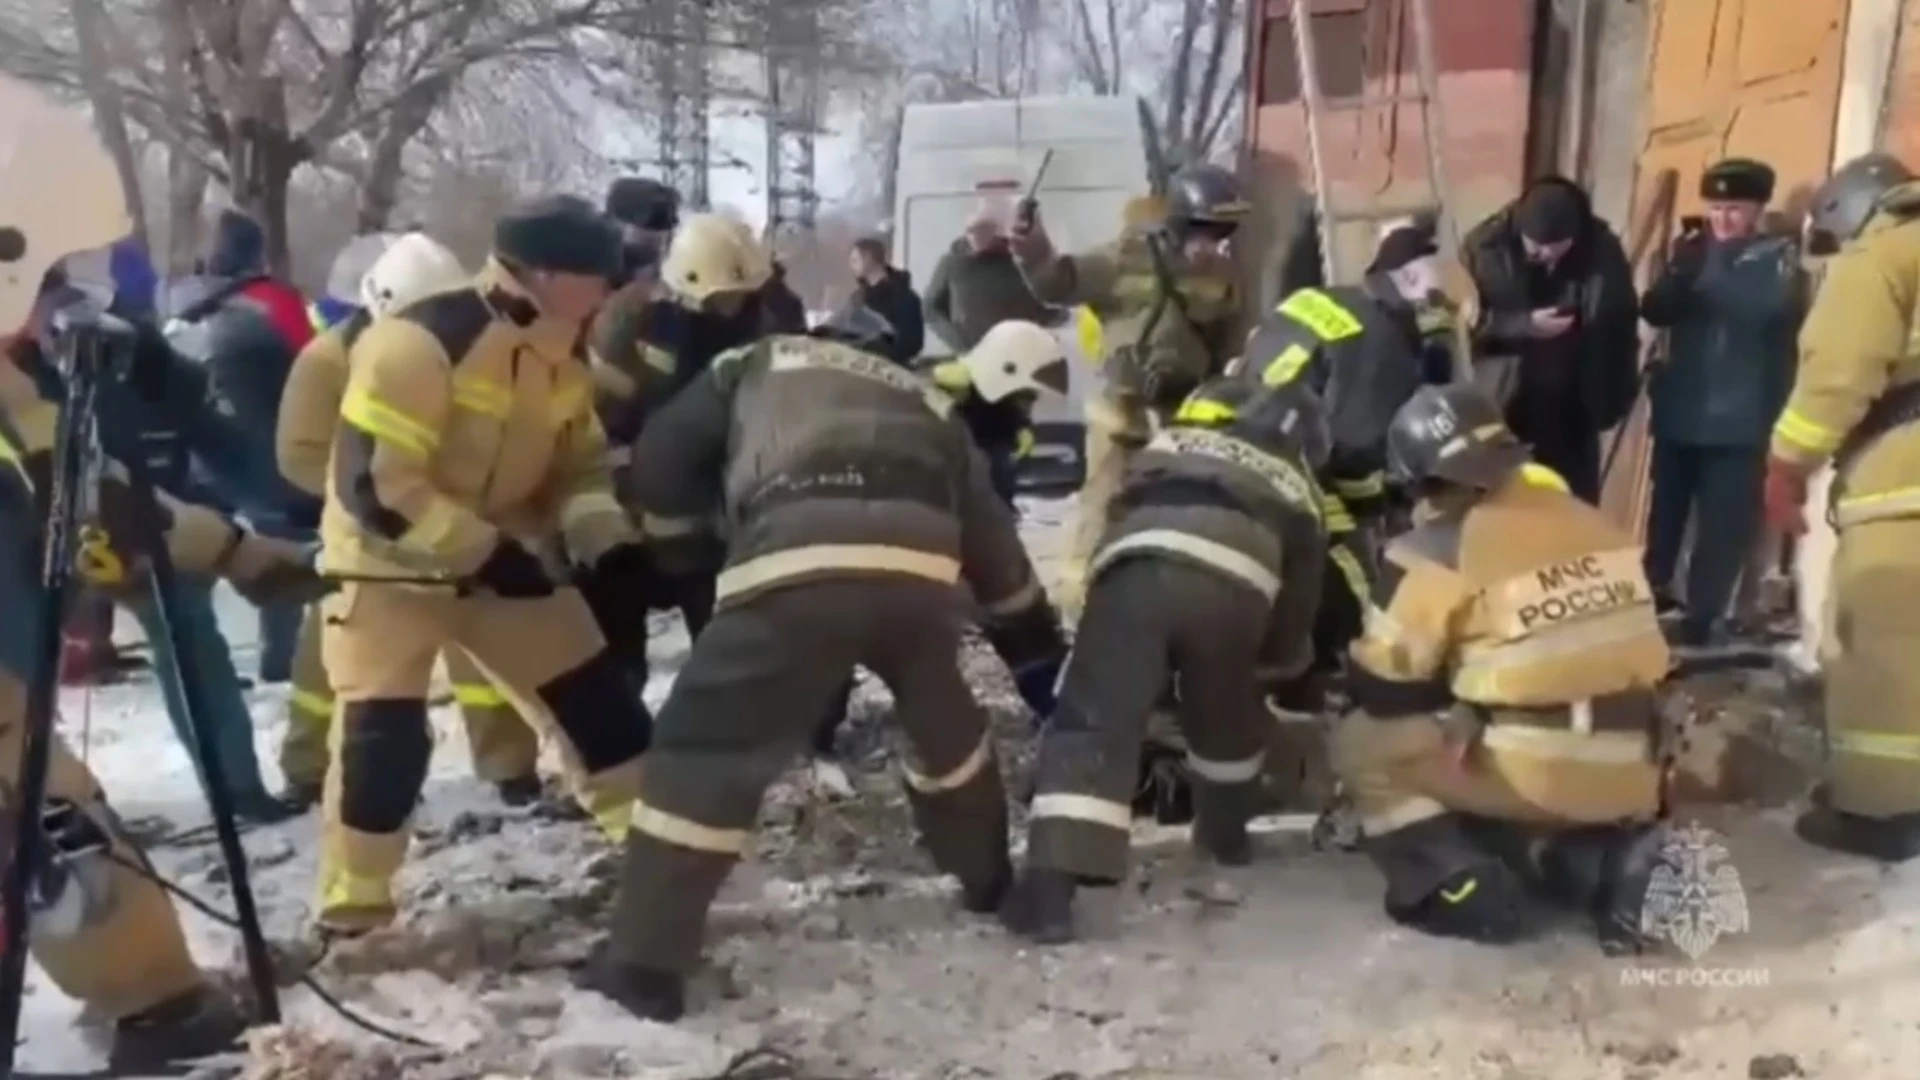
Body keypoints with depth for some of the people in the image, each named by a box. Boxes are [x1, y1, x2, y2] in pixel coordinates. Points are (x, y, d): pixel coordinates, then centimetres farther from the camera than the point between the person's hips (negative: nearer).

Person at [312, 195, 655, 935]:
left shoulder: (562, 355, -2)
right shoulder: (419, 343, -26)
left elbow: (578, 463, 8)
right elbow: (372, 485, -28)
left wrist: (603, 533, -12)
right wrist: (483, 551, -28)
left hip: (501, 556, 7)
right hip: (388, 561, -6)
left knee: (596, 693, 6)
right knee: (384, 735, -11)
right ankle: (349, 910, 10)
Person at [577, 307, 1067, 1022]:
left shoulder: (756, 366, 34)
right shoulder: (928, 404, 40)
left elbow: (656, 470, 25)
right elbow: (996, 550, 40)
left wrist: (734, 491, 45)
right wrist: (1048, 670, 48)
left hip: (796, 565, -3)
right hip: (923, 567, 4)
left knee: (704, 750, 9)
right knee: (944, 716, 32)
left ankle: (643, 963, 9)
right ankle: (989, 880, 47)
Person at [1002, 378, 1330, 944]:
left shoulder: (1179, 433, 42)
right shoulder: (1296, 491, 37)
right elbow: (1299, 594, 38)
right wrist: (1290, 657, 58)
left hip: (1138, 561, 0)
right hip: (1235, 582, 1)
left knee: (1091, 723, -3)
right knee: (1225, 721, 29)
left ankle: (1050, 886, -15)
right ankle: (1225, 833, 48)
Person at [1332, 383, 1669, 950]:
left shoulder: (1436, 552, -9)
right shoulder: (1590, 522, 12)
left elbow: (1379, 691, -1)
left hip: (1534, 778, -7)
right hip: (1630, 781, 7)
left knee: (1360, 747, 7)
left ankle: (1464, 888, -4)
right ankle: (1610, 863, 10)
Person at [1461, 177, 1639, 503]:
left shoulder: (1603, 250, -4)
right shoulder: (1486, 248, -11)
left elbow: (1623, 321, 8)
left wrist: (1616, 395, 3)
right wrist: (1524, 325, -24)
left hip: (1573, 418, 2)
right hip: (1500, 411, -2)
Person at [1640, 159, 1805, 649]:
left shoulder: (1780, 256, -1)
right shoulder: (1693, 249, 8)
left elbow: (1774, 309, -15)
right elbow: (1655, 311, -3)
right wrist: (1680, 271, -20)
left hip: (1740, 422, -3)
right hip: (1679, 411, 3)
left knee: (1724, 526, -4)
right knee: (1667, 510, 13)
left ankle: (1701, 617, 4)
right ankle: (1653, 591, 29)